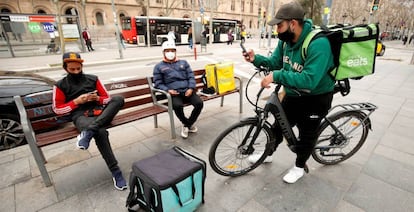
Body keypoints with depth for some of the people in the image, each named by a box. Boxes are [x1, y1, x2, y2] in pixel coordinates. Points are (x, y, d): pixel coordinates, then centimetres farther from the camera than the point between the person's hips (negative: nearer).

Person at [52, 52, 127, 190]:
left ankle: (88, 132, -39)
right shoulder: (60, 85, 12)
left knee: (119, 99, -29)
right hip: (81, 116, -3)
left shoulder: (93, 79, 15)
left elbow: (107, 98, 16)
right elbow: (57, 109, 10)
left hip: (100, 112, 3)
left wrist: (97, 98, -6)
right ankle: (115, 172, -30)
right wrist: (76, 101, -5)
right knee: (100, 132, -37)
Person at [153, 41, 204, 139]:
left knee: (199, 103, -23)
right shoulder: (159, 67, 16)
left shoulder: (183, 63, 22)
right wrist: (167, 90, -11)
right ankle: (188, 124, -3)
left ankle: (187, 125, 2)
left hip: (187, 91, 3)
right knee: (177, 106, -35)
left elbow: (191, 77, 13)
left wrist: (191, 88, -6)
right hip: (174, 94, -2)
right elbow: (158, 83, 8)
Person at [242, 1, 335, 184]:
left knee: (307, 134, 10)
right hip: (293, 94, 7)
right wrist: (256, 59, -17)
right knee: (279, 125, 17)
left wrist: (276, 76, -42)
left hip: (316, 98, -7)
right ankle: (268, 154, 39)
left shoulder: (318, 44, -31)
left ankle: (299, 167, 35)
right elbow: (275, 62, 1)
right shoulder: (286, 40, -8)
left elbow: (309, 80, -39)